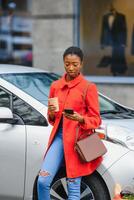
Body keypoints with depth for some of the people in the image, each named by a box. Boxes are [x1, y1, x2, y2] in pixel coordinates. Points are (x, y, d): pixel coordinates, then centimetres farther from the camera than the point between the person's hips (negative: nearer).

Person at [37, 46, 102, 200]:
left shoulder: (88, 87, -2)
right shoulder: (55, 86, 11)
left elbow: (95, 119, 0)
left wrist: (80, 119, -20)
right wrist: (51, 113, -4)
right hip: (58, 136, 4)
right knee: (43, 181, -9)